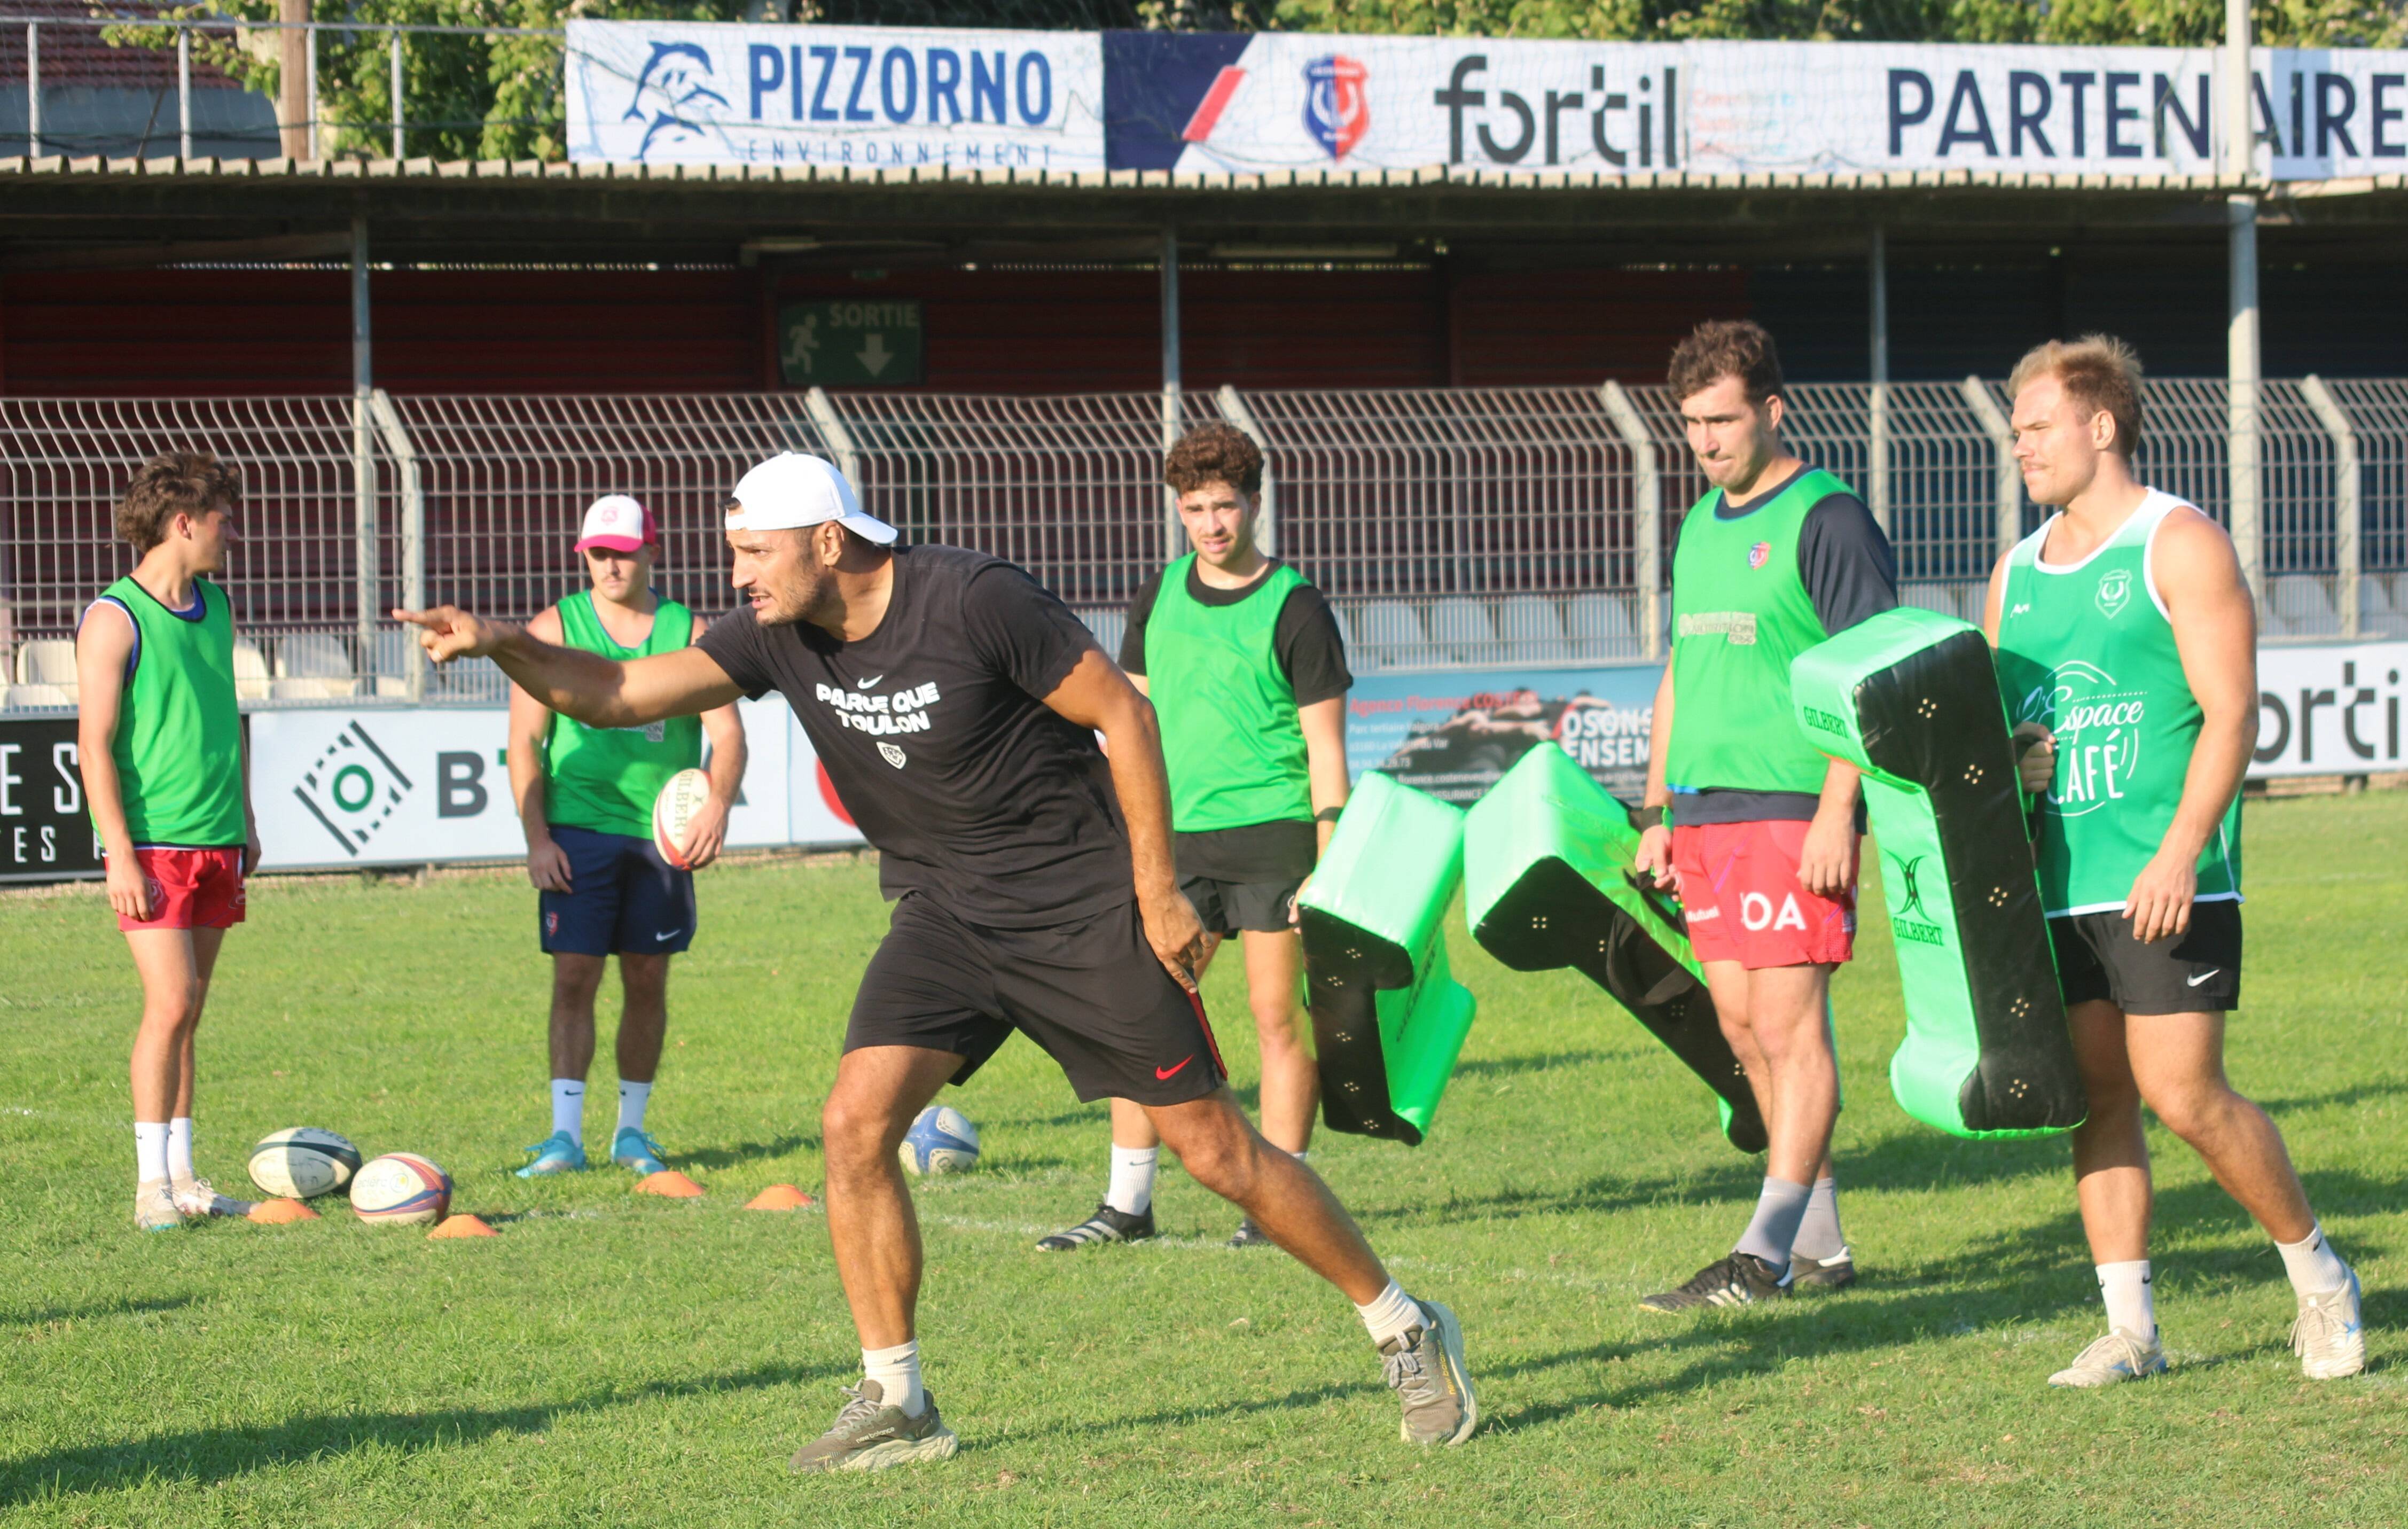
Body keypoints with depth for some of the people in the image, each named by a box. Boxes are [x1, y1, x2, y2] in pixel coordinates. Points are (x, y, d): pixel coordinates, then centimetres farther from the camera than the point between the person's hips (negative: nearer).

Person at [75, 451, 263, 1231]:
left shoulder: (215, 608, 12)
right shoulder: (114, 619, -10)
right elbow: (95, 744, -12)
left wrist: (244, 820, 21)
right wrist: (120, 855, -16)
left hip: (216, 843, 7)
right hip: (152, 844, -7)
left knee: (186, 1012, 8)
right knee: (170, 1002, -13)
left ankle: (183, 1175, 11)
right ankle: (152, 1185, -9)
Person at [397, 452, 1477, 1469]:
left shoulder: (973, 601, -21)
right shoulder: (779, 636, -5)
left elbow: (1122, 713, -14)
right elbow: (619, 694, -7)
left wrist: (1157, 892, -13)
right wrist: (501, 644, -25)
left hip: (1085, 912, -5)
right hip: (944, 917, 5)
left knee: (1216, 1151, -2)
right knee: (854, 1125, -13)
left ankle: (1407, 1332, 16)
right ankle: (893, 1403, -1)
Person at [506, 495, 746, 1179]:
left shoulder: (690, 632, 5)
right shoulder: (554, 629, 3)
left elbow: (727, 730, -2)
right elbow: (525, 742, 1)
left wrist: (718, 802, -22)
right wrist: (536, 837, -8)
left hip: (663, 835, 2)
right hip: (578, 832, -2)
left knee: (647, 982, 6)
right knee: (574, 976, -8)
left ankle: (632, 1131, 16)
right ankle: (566, 1135, -9)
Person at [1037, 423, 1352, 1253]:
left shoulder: (1295, 609, -5)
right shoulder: (1159, 597, 10)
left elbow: (1325, 746, -5)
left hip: (1273, 832, -5)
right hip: (1180, 836, 5)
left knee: (1279, 1017, -1)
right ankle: (1128, 1202, 8)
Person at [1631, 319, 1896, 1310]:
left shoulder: (1825, 519, -7)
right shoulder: (1699, 528, 18)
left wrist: (1838, 810, -19)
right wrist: (1658, 811, 20)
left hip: (1794, 810, -8)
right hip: (1706, 812, 8)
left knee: (1789, 1023, -9)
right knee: (1743, 1028, 8)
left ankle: (1767, 1255, -10)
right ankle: (1822, 1243, 16)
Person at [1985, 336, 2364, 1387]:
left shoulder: (2179, 546, -3)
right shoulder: (2014, 576, 17)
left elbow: (2231, 713, -10)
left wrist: (2180, 851, -21)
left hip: (2167, 883, -6)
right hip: (2058, 884, 6)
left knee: (2182, 1094, -10)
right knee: (2095, 1099, 3)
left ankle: (2316, 1272, 8)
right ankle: (2129, 1329, 8)